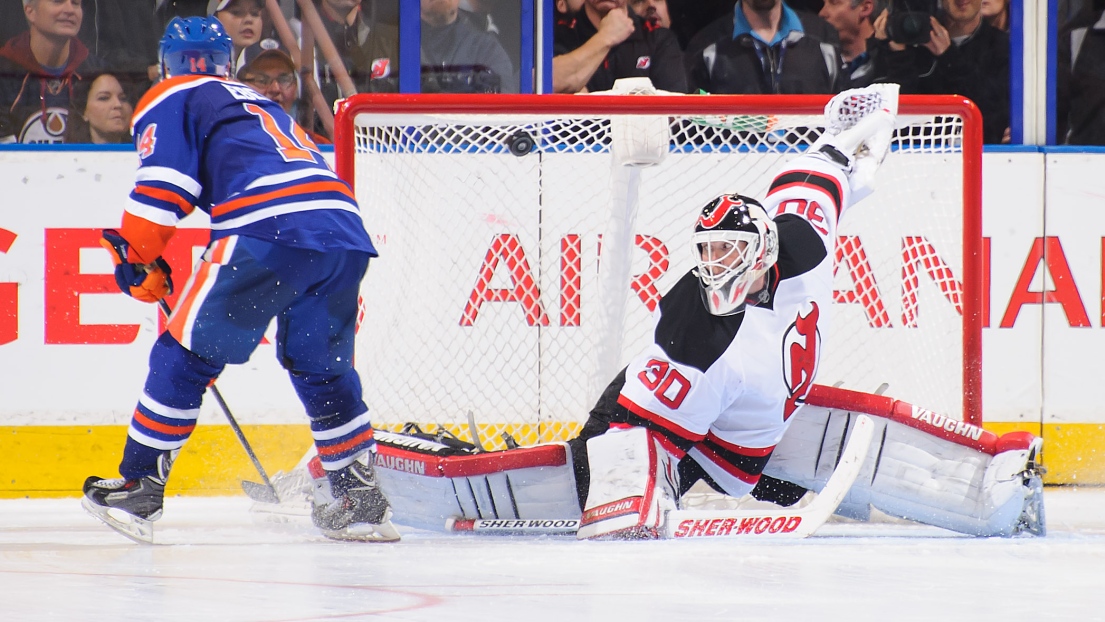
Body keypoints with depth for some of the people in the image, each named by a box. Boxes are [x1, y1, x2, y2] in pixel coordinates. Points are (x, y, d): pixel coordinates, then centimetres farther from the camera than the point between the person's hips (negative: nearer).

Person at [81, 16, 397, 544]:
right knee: (321, 366, 23)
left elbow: (162, 184, 2)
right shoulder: (265, 106, 39)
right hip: (345, 230, 6)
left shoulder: (171, 100, 18)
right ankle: (360, 499, 21)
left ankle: (137, 488, 1)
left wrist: (136, 259, 12)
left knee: (186, 354, 3)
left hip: (267, 232, -6)